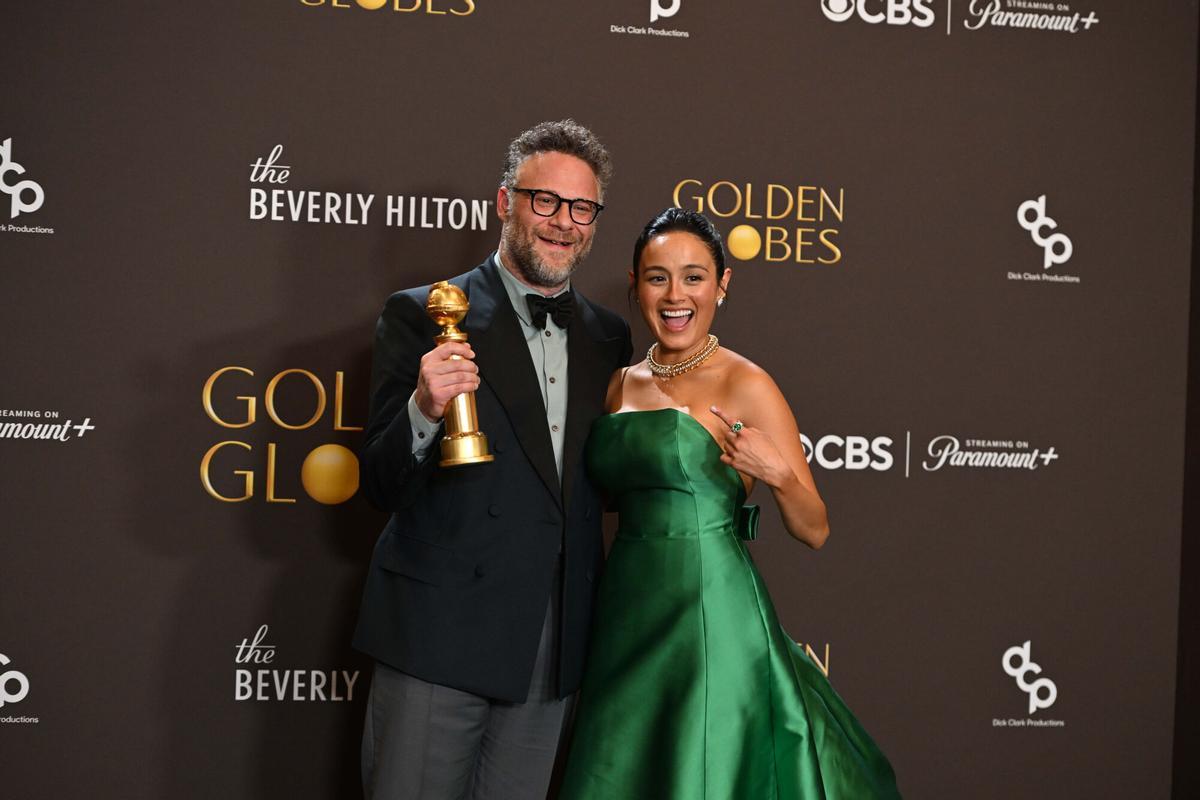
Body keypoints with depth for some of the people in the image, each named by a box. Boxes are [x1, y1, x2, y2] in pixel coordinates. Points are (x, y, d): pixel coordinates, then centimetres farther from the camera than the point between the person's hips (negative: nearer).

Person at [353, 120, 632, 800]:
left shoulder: (609, 337, 10)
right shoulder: (422, 316, -5)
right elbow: (381, 486, -8)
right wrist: (425, 410, -26)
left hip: (556, 643, 5)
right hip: (439, 633, -4)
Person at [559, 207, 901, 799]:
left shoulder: (745, 386, -8)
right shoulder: (621, 384, 9)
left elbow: (814, 531, -7)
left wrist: (778, 474, -25)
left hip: (711, 616, -6)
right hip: (629, 616, 6)